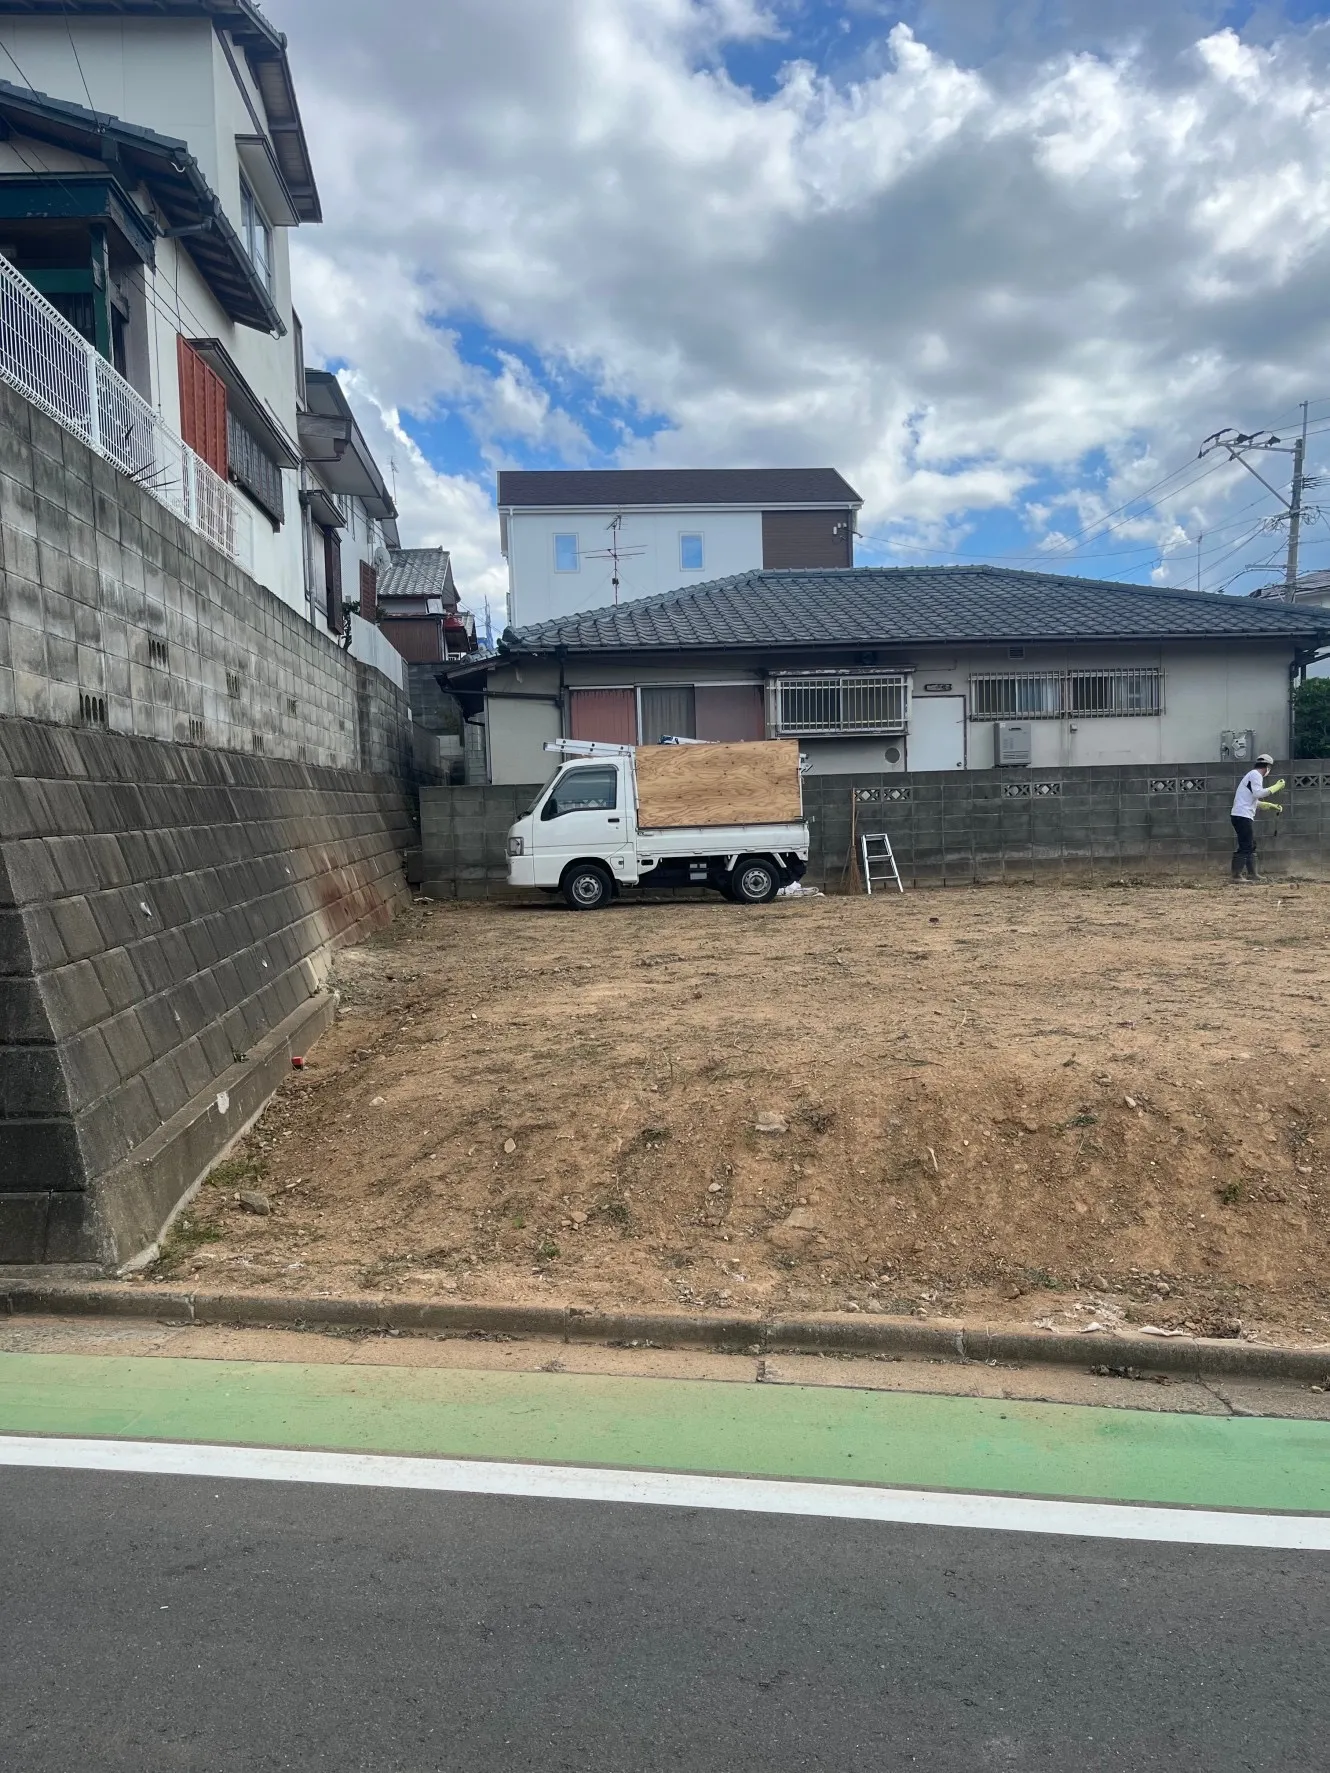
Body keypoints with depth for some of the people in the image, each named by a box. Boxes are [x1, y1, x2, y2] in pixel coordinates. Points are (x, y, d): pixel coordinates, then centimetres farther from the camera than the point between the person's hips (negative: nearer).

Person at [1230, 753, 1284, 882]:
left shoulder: (1252, 775, 23)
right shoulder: (1256, 775, -7)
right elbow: (1258, 793, -23)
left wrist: (1271, 806, 27)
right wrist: (1276, 787, -17)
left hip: (1246, 816, 11)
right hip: (1243, 816, -11)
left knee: (1251, 845, 15)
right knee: (1245, 846, -11)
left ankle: (1252, 873, 20)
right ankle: (1237, 875, -12)